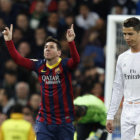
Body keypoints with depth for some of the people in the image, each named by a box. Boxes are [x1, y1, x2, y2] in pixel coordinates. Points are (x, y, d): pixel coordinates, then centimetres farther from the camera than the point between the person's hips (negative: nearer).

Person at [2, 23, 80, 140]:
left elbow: (76, 60, -28)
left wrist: (71, 42, -43)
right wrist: (9, 41, -5)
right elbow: (18, 59, 4)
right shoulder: (40, 66, 4)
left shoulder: (65, 65, -7)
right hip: (44, 121, 3)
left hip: (64, 121, -2)